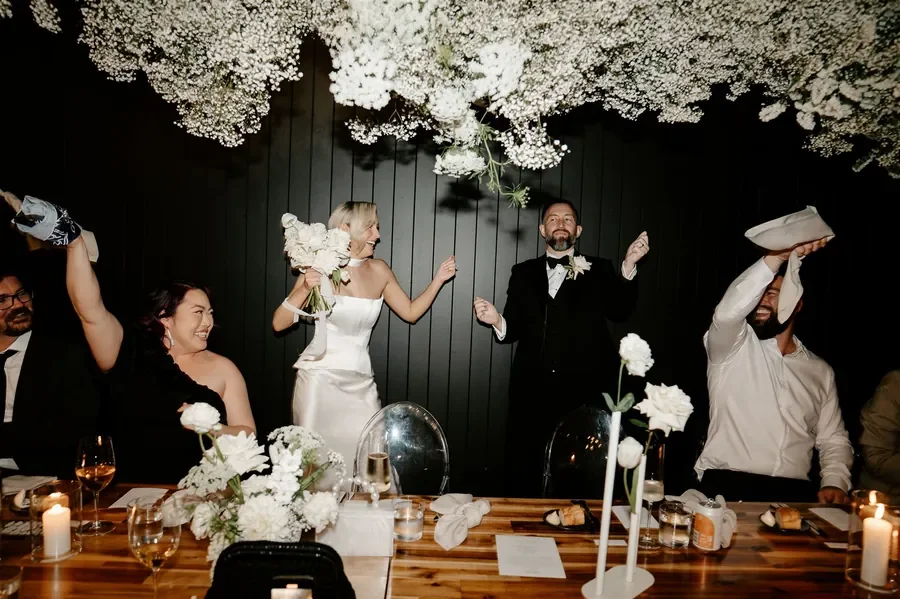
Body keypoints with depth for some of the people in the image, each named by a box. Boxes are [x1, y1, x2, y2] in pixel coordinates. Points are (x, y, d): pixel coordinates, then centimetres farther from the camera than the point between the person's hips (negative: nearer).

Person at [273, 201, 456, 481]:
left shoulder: (379, 271, 5)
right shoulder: (321, 269, -6)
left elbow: (410, 312, 14)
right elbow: (279, 323, -7)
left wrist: (438, 280, 5)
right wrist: (304, 289, -22)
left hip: (361, 382, 4)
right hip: (321, 378, -3)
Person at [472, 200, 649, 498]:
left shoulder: (599, 270, 9)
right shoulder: (524, 272, 13)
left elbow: (620, 310, -7)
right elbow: (515, 328, 8)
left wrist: (628, 265, -19)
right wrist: (497, 320, -14)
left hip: (585, 392, -1)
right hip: (532, 392, 2)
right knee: (522, 471, 9)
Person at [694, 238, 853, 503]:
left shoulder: (821, 371, 17)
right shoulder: (733, 348, 4)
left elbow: (833, 440, 17)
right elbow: (728, 311, -19)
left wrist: (835, 483, -2)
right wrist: (777, 257, -24)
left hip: (794, 491, 4)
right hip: (727, 484, -4)